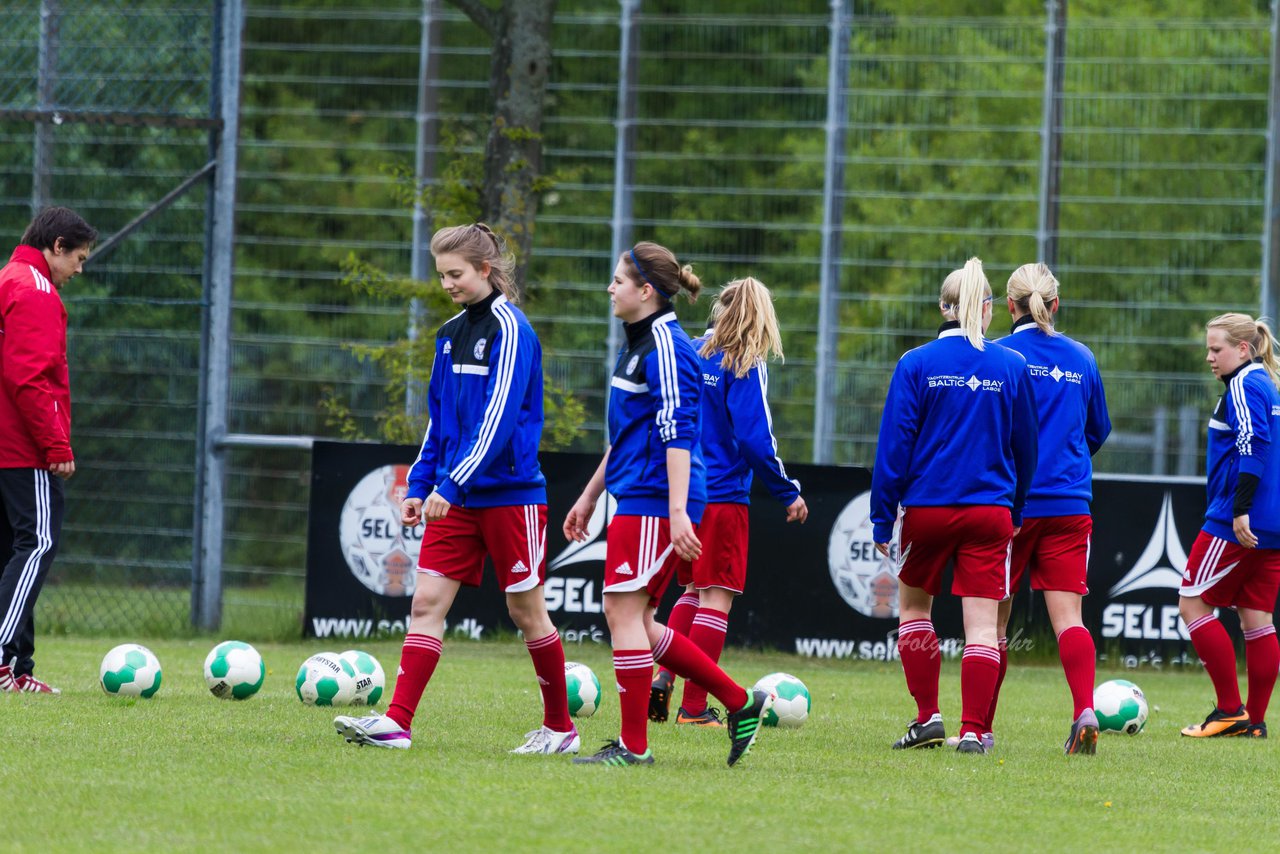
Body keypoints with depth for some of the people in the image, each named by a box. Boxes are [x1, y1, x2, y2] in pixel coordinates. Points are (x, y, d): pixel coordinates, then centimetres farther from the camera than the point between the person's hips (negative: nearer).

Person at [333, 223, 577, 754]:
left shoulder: (509, 328, -13)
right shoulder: (452, 333, 12)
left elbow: (498, 417, -20)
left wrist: (452, 485, -24)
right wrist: (419, 485, 11)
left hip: (510, 494, -7)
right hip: (457, 496, 7)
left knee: (526, 610, 3)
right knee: (427, 600, -4)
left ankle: (560, 727, 17)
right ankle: (397, 721, -10)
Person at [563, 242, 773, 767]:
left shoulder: (665, 346, -13)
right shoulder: (637, 344, 19)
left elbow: (679, 433, -20)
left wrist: (678, 512, -26)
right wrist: (590, 496, 31)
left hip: (655, 502, -10)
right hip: (636, 501, 10)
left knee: (623, 611, -8)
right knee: (636, 623, 9)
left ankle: (633, 746, -4)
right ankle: (740, 703, 15)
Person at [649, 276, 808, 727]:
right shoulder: (745, 367, -11)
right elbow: (755, 439, -16)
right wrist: (789, 493, -6)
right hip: (722, 497, -6)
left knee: (694, 591, 20)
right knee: (716, 596, 1)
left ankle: (663, 678, 3)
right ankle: (694, 706, -1)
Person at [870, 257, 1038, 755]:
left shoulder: (916, 364, -4)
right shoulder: (1012, 367, 2)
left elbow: (894, 446, -5)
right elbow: (1026, 447, 11)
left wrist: (882, 518, 0)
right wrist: (1018, 510, 23)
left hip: (927, 508, -1)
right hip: (990, 509, 1)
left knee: (914, 605, 19)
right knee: (982, 622, -1)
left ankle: (928, 717, 14)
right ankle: (972, 730, -10)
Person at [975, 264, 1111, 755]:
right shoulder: (1081, 359, 8)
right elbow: (1099, 430, 20)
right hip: (1070, 506, 3)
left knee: (993, 617, 8)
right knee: (1067, 616, -2)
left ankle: (981, 729, 13)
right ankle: (1085, 710, -24)